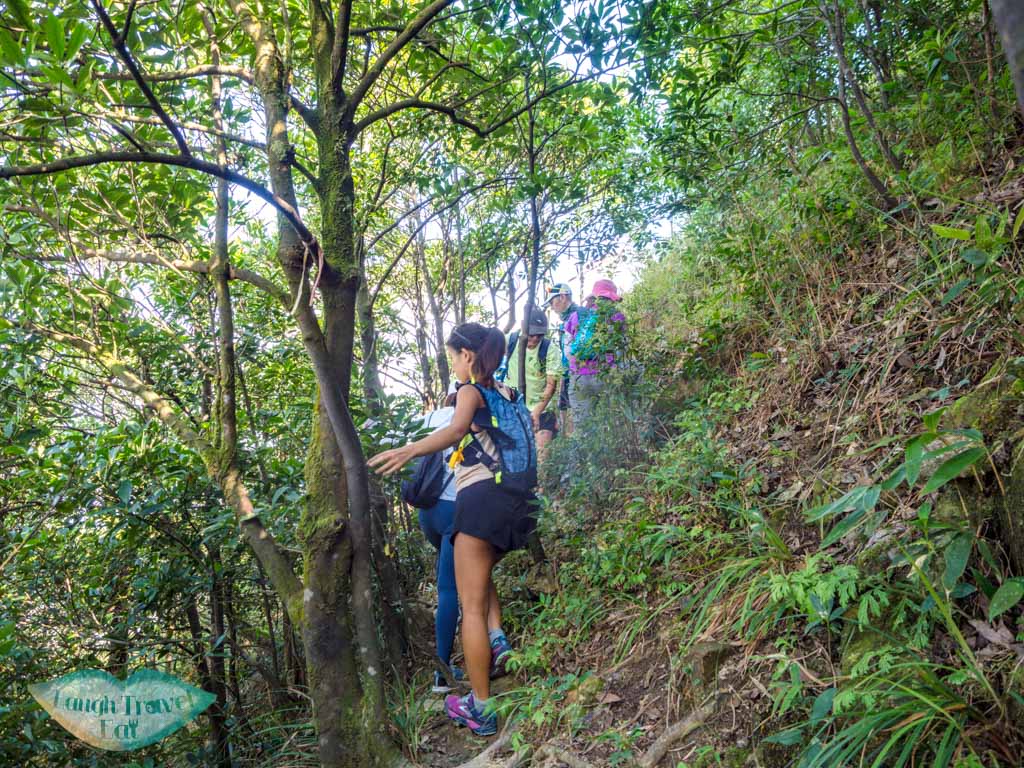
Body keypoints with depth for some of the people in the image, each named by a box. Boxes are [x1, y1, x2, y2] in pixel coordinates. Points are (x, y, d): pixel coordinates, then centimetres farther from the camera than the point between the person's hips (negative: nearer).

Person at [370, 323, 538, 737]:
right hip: (516, 503, 8)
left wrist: (408, 450, -37)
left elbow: (456, 428, -24)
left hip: (482, 499, -7)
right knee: (481, 574, 31)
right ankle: (497, 640, 11)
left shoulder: (471, 391, -2)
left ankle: (480, 709, 3)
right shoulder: (508, 394, 18)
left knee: (471, 606, 0)